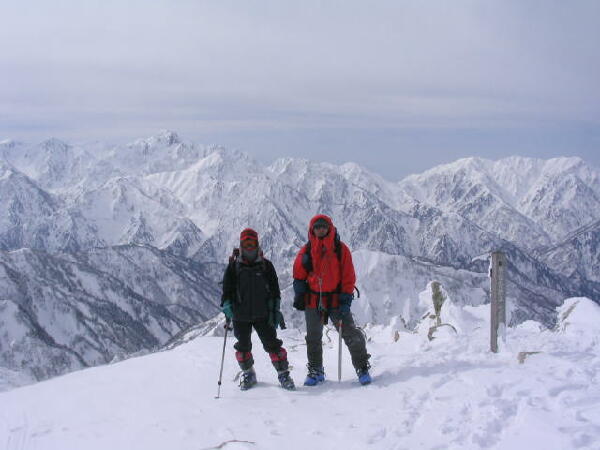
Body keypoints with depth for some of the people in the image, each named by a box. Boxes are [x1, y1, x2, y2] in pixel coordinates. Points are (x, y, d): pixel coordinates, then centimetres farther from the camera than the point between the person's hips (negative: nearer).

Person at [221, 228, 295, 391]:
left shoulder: (266, 265, 3)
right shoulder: (234, 266, 3)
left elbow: (274, 289, 6)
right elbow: (227, 288, 6)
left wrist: (275, 310, 0)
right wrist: (226, 306, -9)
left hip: (262, 314, -1)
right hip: (240, 315, 1)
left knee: (272, 344, -5)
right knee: (243, 347, 9)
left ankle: (283, 373, 5)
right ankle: (248, 373, 28)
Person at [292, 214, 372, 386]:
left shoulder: (341, 249, -3)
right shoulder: (306, 251, 2)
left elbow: (348, 277, -4)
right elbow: (299, 275, 9)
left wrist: (346, 299, -10)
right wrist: (299, 296, 1)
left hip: (336, 299, -2)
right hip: (313, 300, 2)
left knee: (351, 334, -7)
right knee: (313, 338, 11)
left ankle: (362, 367, 4)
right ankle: (315, 371, 25)